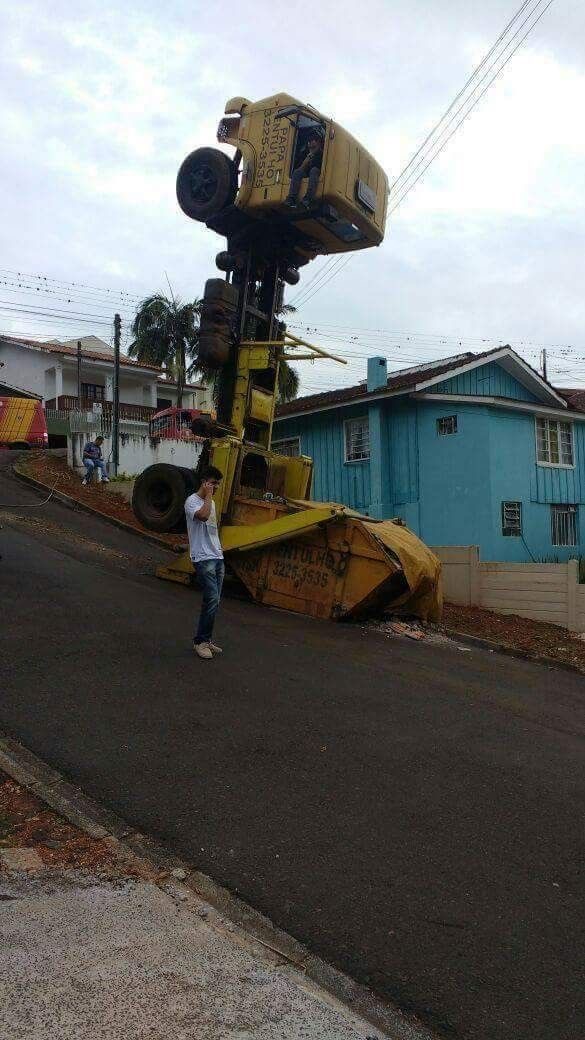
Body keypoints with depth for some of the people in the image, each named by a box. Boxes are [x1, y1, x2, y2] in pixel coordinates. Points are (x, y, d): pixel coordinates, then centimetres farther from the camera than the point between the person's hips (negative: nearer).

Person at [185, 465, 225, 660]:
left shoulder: (211, 502, 19)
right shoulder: (192, 501, -7)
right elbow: (203, 515, -30)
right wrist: (208, 495, -16)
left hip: (217, 558, 9)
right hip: (203, 558, -9)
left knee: (214, 600, 7)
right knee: (212, 599, -15)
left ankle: (206, 640, 13)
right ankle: (200, 641, -5)